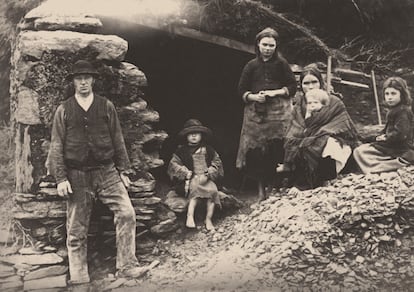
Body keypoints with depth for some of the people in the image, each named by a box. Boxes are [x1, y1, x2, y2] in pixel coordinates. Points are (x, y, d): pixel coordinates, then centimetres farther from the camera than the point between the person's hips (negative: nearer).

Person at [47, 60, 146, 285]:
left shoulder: (106, 106, 8)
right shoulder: (63, 110, 5)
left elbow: (117, 140, 10)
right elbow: (57, 146, 4)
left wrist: (122, 170, 7)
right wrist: (60, 178, -4)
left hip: (107, 171, 1)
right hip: (77, 175, 0)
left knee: (126, 213, -13)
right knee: (76, 229, 3)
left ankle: (127, 266, -5)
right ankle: (78, 276, 14)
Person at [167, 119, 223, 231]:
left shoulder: (208, 150, 13)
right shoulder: (181, 150, 9)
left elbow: (216, 164, 8)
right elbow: (173, 164, 3)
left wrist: (207, 175, -9)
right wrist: (186, 173, -13)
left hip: (206, 179, 2)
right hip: (190, 180, -2)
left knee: (213, 190, -29)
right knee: (195, 188, -36)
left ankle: (208, 219, -20)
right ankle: (190, 216, -37)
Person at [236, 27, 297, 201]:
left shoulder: (281, 64, 7)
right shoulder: (251, 66, 11)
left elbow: (292, 87, 5)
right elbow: (242, 91, 11)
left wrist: (276, 92, -9)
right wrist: (254, 97, -8)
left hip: (278, 112, -2)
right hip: (256, 113, 2)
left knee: (277, 150, -11)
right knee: (257, 152, -3)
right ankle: (261, 191, 7)